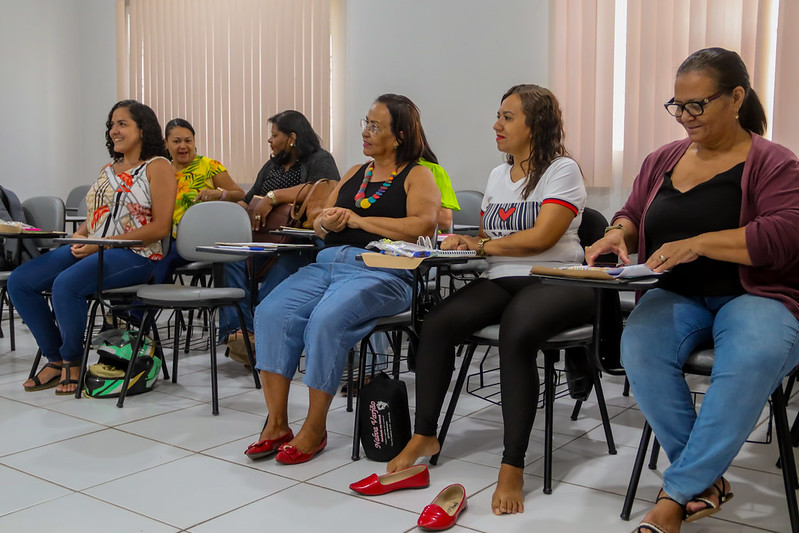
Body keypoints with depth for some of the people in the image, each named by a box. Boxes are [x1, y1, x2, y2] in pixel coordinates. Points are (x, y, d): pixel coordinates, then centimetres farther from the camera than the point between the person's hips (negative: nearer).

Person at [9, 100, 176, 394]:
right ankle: (55, 358, 2)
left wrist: (105, 242, -16)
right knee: (19, 281, -9)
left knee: (66, 284, -32)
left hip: (133, 255, -8)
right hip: (90, 250, 8)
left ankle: (72, 361, -8)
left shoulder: (157, 167, -2)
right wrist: (79, 235, -1)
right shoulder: (108, 170, 21)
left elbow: (160, 227, -11)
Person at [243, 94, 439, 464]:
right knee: (271, 312, -19)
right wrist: (326, 223, 1)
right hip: (328, 263, 7)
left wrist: (359, 219, -7)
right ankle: (276, 424, -16)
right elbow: (318, 221, 27)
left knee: (326, 319, -33)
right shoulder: (354, 173, 27)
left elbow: (423, 226, -13)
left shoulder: (418, 176, 6)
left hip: (379, 271, -6)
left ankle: (315, 428, -17)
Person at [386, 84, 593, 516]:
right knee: (436, 325, -20)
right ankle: (424, 437, -6)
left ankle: (512, 467, -29)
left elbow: (540, 237, -13)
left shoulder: (562, 170, -1)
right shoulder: (498, 175, 21)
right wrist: (467, 243, -2)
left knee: (516, 335, -37)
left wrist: (481, 244, -7)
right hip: (500, 281, 6)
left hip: (553, 282, -6)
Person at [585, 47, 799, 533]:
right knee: (639, 349, -32)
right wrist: (619, 233, -3)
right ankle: (707, 482, -14)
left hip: (754, 296, -3)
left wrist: (698, 243, -24)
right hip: (676, 297, 4)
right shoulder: (662, 161, 15)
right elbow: (633, 214, 23)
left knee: (753, 360, -39)